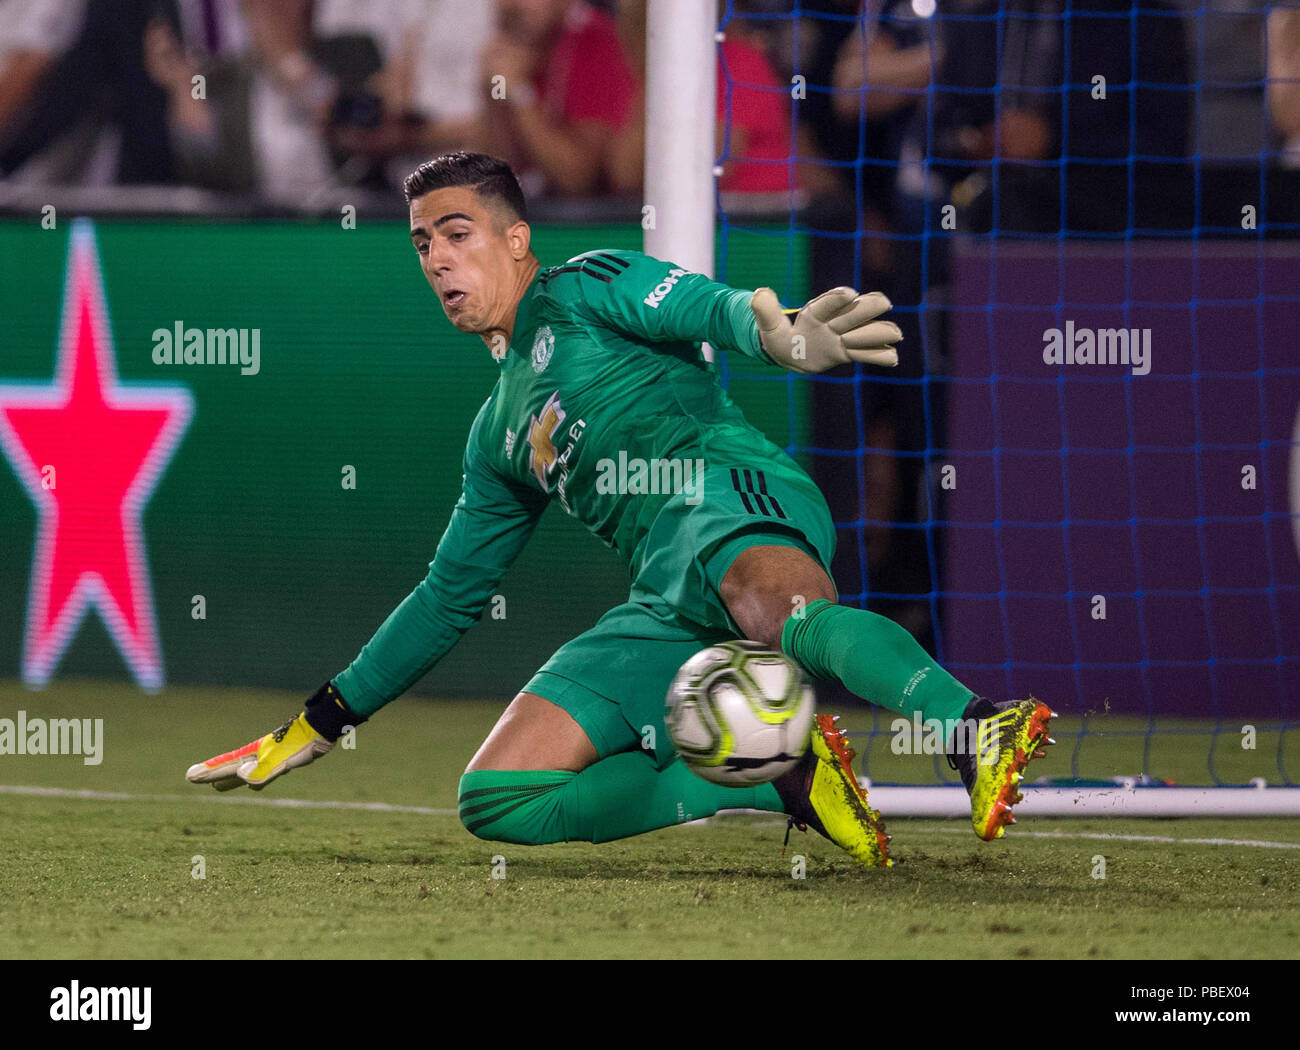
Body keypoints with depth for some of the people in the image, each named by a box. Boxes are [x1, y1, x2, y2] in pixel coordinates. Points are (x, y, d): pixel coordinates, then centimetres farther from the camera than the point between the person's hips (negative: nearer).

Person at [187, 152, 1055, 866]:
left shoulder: (583, 289, 14)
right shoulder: (499, 434, 33)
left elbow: (708, 309, -5)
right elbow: (450, 598, 40)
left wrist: (778, 333, -31)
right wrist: (318, 725, 41)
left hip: (726, 489, -7)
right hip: (665, 606, 7)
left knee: (773, 601, -44)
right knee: (495, 800, -10)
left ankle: (982, 733, -64)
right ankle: (784, 783, -20)